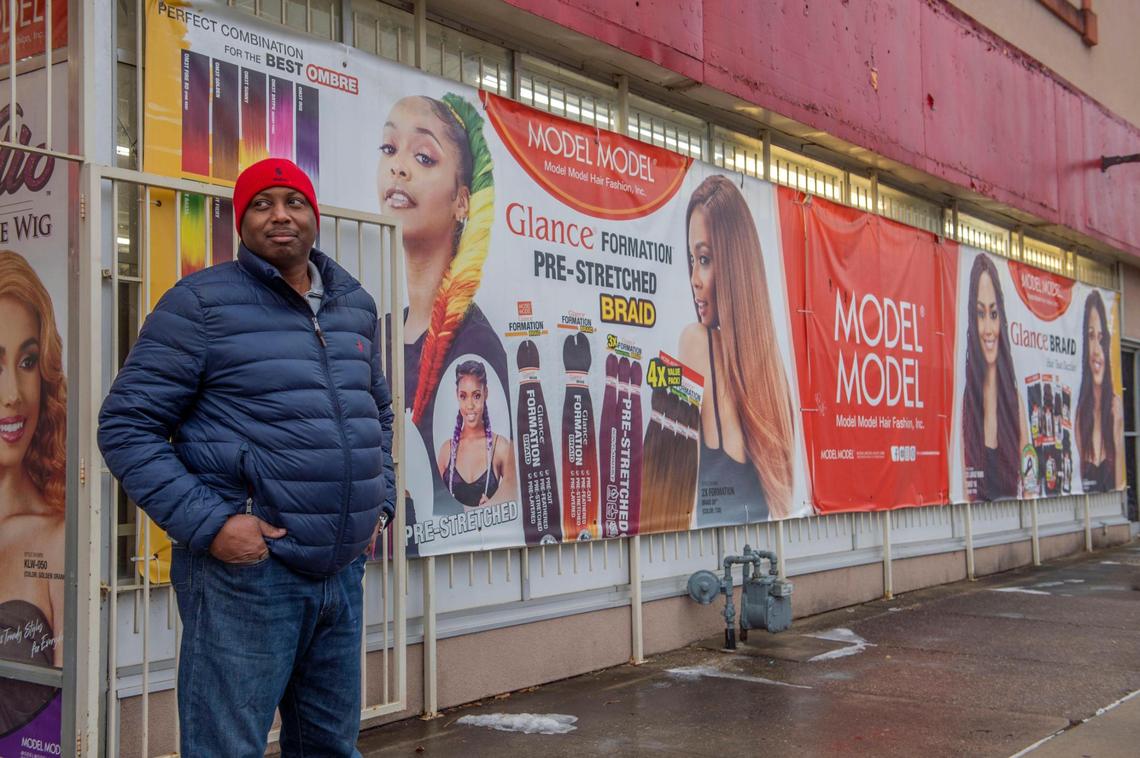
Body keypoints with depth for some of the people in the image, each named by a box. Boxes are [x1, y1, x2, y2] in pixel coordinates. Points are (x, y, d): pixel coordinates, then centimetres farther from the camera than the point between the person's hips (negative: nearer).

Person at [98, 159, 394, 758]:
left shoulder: (355, 305, 13)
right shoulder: (202, 302, -5)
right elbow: (127, 425, -9)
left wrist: (378, 503, 13)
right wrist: (208, 523, -17)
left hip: (343, 569, 6)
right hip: (245, 569, -6)